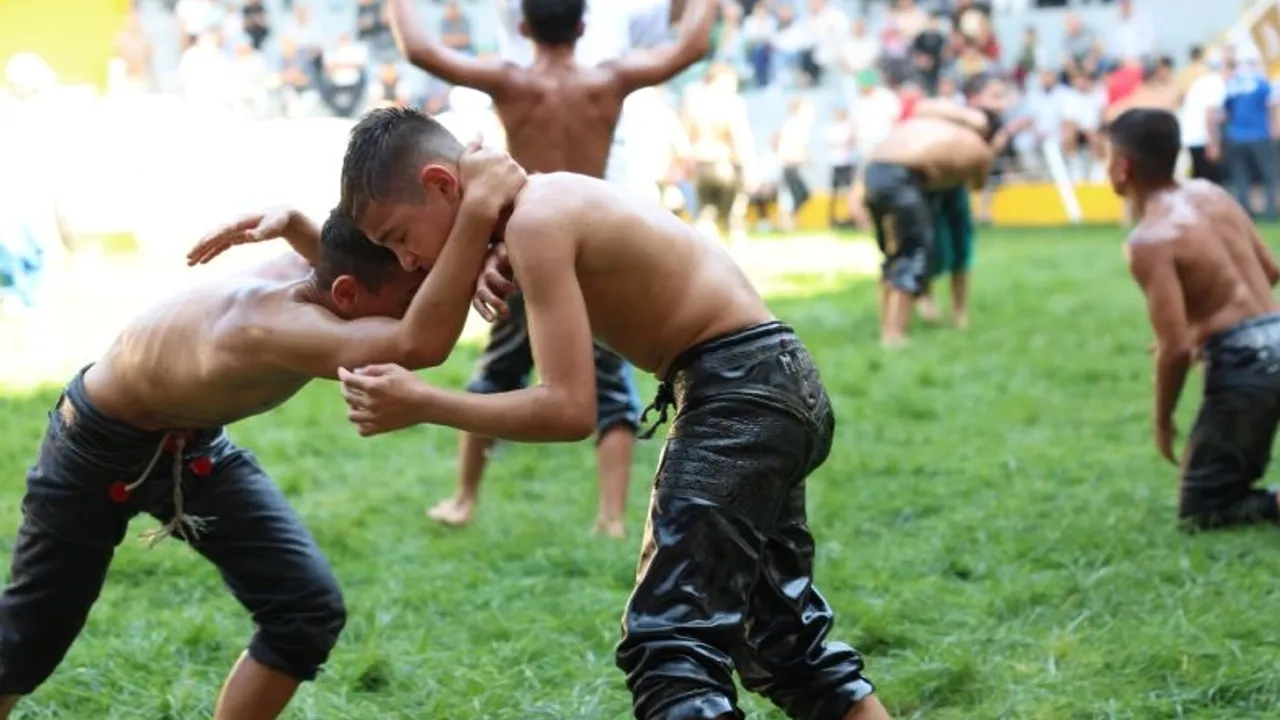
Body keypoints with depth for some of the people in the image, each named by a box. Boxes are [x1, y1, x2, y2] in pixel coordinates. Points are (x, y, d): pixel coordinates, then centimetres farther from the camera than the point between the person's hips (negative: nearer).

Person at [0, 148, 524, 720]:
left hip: (195, 443, 7)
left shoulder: (311, 274, -23)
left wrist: (289, 221, -19)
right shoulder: (276, 326, -46)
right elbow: (418, 345, -63)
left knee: (310, 612, -6)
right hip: (96, 446, -7)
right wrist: (479, 207, -65)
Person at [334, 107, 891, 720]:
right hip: (772, 383, 11)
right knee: (785, 635, 20)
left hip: (741, 391, -11)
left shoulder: (536, 220, -18)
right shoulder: (544, 203, 11)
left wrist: (420, 404, -20)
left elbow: (570, 409, -24)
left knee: (670, 645, -12)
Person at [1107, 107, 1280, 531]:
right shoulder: (1210, 194, 8)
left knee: (1200, 509, 5)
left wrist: (1162, 421, -3)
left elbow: (1175, 349, -19)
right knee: (1234, 479, 25)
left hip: (1244, 364, -8)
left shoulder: (1149, 240, -15)